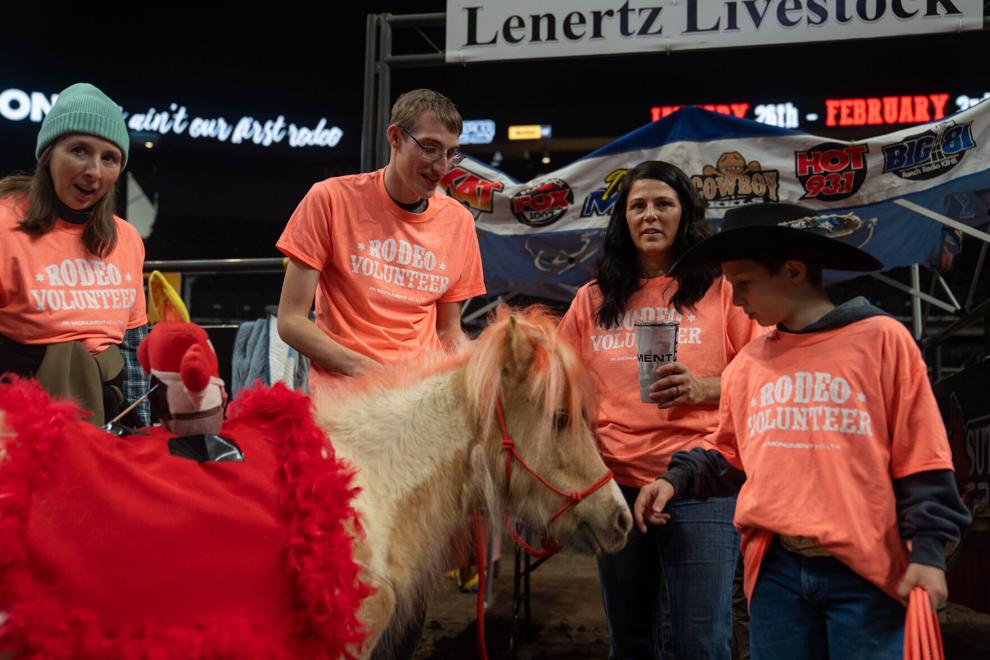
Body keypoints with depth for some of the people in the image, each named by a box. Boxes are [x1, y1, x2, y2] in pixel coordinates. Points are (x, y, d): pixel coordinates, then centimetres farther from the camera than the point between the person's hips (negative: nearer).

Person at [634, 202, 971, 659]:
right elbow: (730, 453, 19)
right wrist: (678, 479, 3)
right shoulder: (749, 363, 9)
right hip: (775, 569, 4)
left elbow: (920, 456, -3)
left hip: (865, 570, -4)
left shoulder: (880, 339, -3)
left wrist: (928, 550, -9)